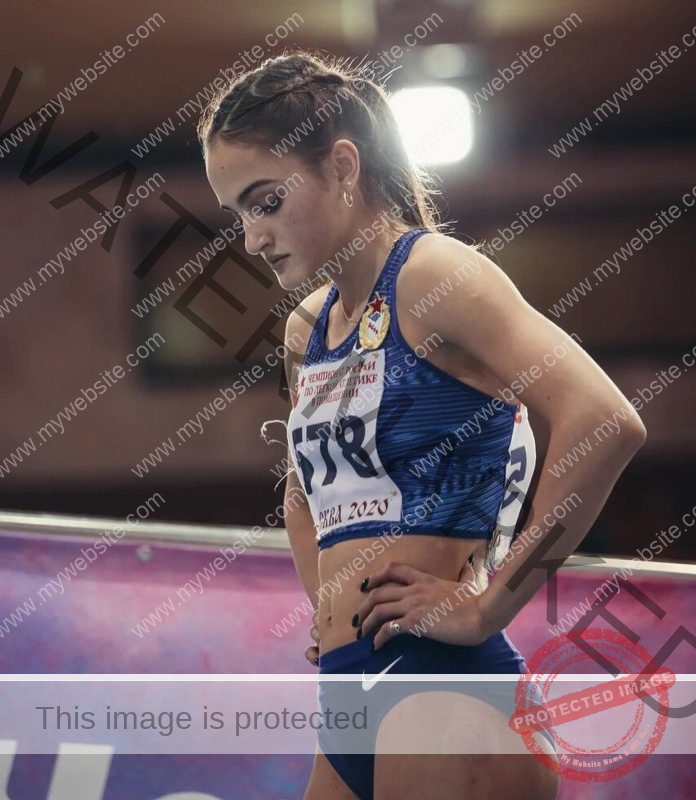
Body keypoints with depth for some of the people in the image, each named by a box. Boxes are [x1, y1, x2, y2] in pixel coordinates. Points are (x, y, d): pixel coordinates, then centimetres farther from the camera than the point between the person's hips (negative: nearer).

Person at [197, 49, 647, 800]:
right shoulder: (308, 328, 17)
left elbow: (607, 422, -21)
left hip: (440, 689, -8)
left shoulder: (431, 273, -7)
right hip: (351, 696, 8)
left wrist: (486, 607, -17)